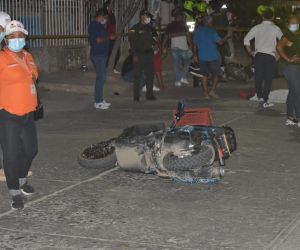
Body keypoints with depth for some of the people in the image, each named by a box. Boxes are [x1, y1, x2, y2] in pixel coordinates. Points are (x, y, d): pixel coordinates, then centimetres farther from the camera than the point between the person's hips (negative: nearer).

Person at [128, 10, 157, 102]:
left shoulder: (149, 28, 15)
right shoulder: (135, 28, -4)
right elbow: (132, 42, -9)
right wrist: (134, 55, -15)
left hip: (149, 53, 6)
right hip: (139, 55, -6)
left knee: (150, 75, 6)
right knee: (137, 75, -4)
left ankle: (149, 94, 15)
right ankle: (136, 96, 1)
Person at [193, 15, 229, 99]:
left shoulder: (197, 31, 6)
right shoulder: (211, 31, -9)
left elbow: (195, 44, 10)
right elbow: (220, 42, -12)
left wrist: (195, 55, 18)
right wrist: (227, 36, 5)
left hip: (202, 57, 5)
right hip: (212, 57, -4)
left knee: (204, 75, 11)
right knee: (216, 74, 9)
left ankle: (206, 93, 8)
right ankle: (212, 91, 1)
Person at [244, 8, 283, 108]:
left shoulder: (257, 27, 6)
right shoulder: (275, 28, -1)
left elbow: (246, 39, 4)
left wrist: (250, 51, 11)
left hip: (258, 55, 2)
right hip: (270, 56, -2)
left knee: (258, 77, 14)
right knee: (268, 79, 1)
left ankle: (259, 96, 22)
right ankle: (265, 101, 0)